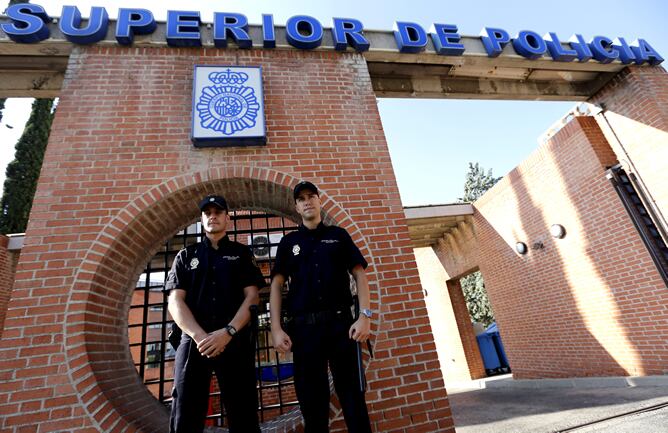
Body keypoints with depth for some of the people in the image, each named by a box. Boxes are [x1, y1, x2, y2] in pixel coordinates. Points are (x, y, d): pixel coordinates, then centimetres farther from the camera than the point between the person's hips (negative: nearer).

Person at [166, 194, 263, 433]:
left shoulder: (242, 253, 12)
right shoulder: (185, 256, 15)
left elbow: (251, 297, 1)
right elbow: (175, 301, 4)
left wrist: (228, 332, -14)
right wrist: (199, 336, -13)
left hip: (235, 341, -1)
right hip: (193, 342, 1)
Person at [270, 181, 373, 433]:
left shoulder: (339, 235, 11)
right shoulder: (289, 242, 13)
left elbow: (359, 274, 5)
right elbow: (277, 285, 6)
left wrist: (365, 315, -8)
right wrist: (276, 329, -5)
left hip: (340, 322, 0)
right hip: (304, 327, 1)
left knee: (353, 397, 5)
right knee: (312, 402, 10)